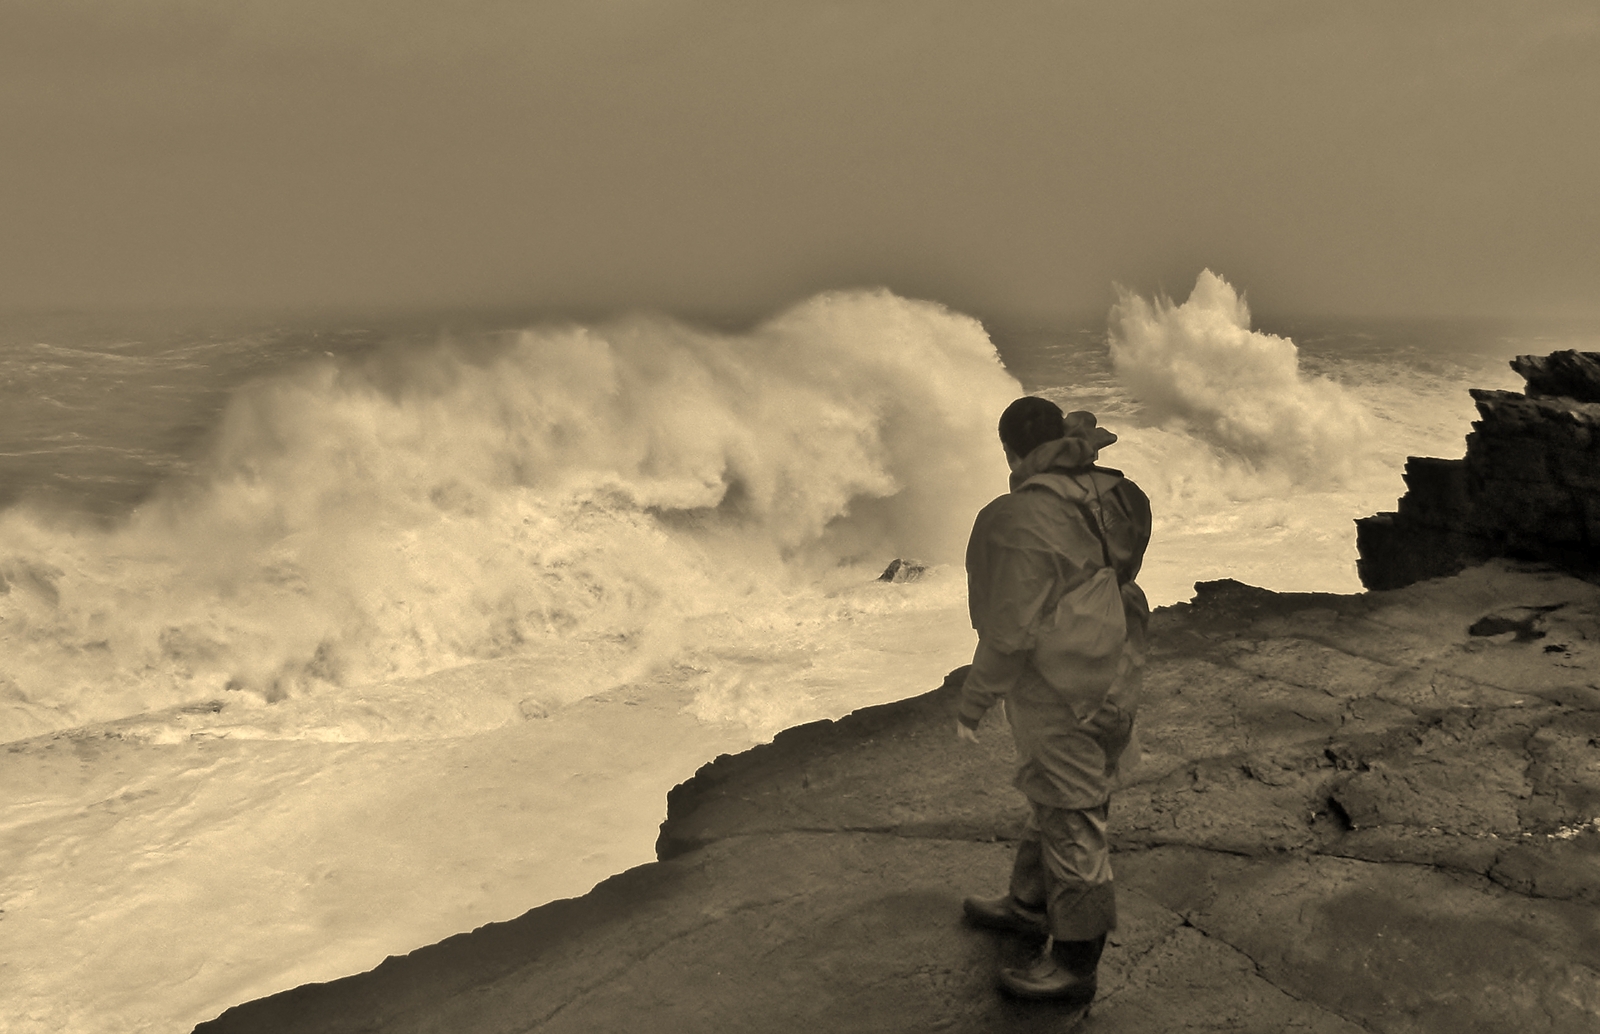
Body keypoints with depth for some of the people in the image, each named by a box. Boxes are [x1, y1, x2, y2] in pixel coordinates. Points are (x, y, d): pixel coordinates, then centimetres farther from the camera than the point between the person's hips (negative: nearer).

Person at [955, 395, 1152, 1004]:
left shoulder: (1019, 520, -24)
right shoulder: (1109, 496, 1)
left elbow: (1011, 631, -21)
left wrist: (973, 702, -11)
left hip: (1061, 699, -9)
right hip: (1114, 683, 9)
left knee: (1071, 825, 5)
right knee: (1052, 800, 25)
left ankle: (1075, 966, 20)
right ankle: (1031, 905, 45)